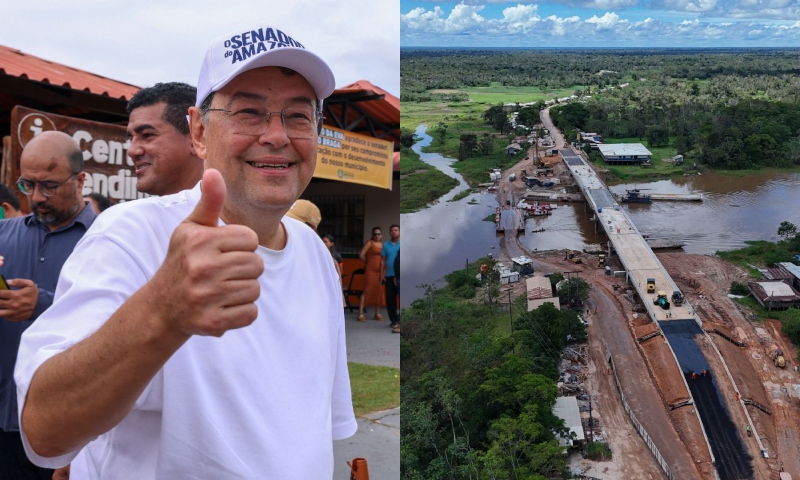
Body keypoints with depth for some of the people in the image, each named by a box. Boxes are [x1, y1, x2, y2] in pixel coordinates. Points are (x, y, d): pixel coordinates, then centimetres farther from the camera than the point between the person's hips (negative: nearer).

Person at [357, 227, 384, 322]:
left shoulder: (383, 244, 15)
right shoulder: (369, 243, -2)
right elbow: (361, 255, -8)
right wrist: (369, 262, 5)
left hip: (380, 271, 6)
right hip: (370, 270, -6)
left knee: (379, 292, 7)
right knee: (366, 291, -7)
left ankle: (377, 314, 17)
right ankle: (360, 314, -7)